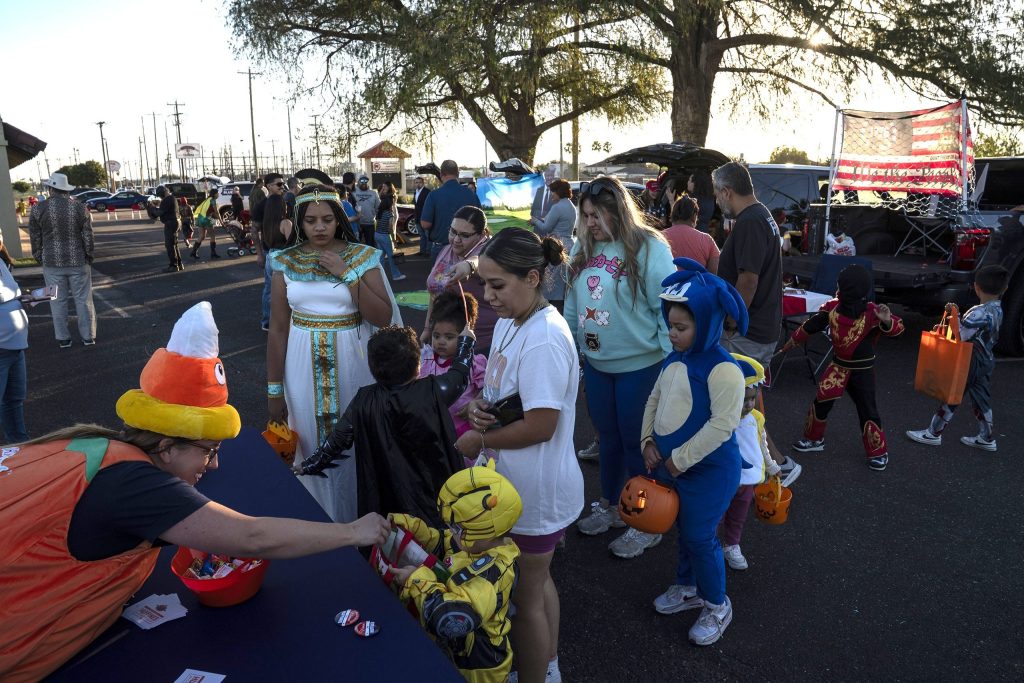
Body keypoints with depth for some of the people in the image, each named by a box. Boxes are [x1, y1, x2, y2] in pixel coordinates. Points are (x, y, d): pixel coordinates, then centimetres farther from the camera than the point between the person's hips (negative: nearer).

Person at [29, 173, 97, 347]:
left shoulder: (38, 209, -4)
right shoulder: (80, 208, -4)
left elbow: (35, 238, 1)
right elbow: (88, 236, -2)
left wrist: (39, 257, 14)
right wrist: (89, 256, 10)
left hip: (52, 262, 0)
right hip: (78, 261, 0)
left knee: (58, 301, 8)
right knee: (83, 299, 7)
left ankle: (63, 338, 14)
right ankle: (88, 336, 11)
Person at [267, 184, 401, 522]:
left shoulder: (363, 256, -4)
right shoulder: (286, 262, 0)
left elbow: (383, 318, -11)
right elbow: (278, 329, 2)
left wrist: (347, 273, -17)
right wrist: (274, 389, 3)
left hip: (351, 365, -1)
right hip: (304, 367, 1)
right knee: (313, 447, 10)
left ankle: (357, 521, 29)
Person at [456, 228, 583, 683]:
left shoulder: (544, 339, -27)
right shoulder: (508, 322, 2)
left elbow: (540, 426, -27)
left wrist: (477, 441, -14)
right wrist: (479, 405, -8)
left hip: (534, 490, -9)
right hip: (513, 481, 9)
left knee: (525, 595, 11)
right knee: (538, 580, 28)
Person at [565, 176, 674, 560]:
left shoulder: (649, 248, -16)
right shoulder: (584, 248, 3)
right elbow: (572, 303, 11)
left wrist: (671, 365, -16)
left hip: (639, 366, -5)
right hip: (596, 363, 6)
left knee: (637, 443, 7)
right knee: (608, 438, 20)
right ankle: (609, 507, 40)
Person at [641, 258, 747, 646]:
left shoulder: (722, 368, -23)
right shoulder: (674, 359, 3)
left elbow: (722, 424, -27)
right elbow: (655, 400, 13)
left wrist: (679, 459, -21)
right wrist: (649, 441, 0)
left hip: (710, 471, -8)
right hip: (675, 465, 8)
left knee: (700, 536, 3)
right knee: (685, 529, 22)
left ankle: (717, 606, 26)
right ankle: (687, 588, 44)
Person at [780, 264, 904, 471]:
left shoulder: (872, 313, -20)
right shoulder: (831, 308, -7)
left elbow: (897, 328, -18)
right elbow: (812, 325, 5)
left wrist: (887, 321, -41)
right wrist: (792, 342, 14)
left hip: (862, 370, -4)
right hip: (838, 366, 4)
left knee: (867, 410, 2)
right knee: (821, 402, 6)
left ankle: (878, 452, 17)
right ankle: (814, 439, 26)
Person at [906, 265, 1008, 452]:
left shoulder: (979, 313, -26)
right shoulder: (998, 310, 2)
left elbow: (961, 335, -27)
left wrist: (954, 315, -18)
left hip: (971, 362, -8)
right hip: (986, 361, 8)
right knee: (981, 399, 17)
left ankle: (933, 434, 12)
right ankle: (986, 438, 27)